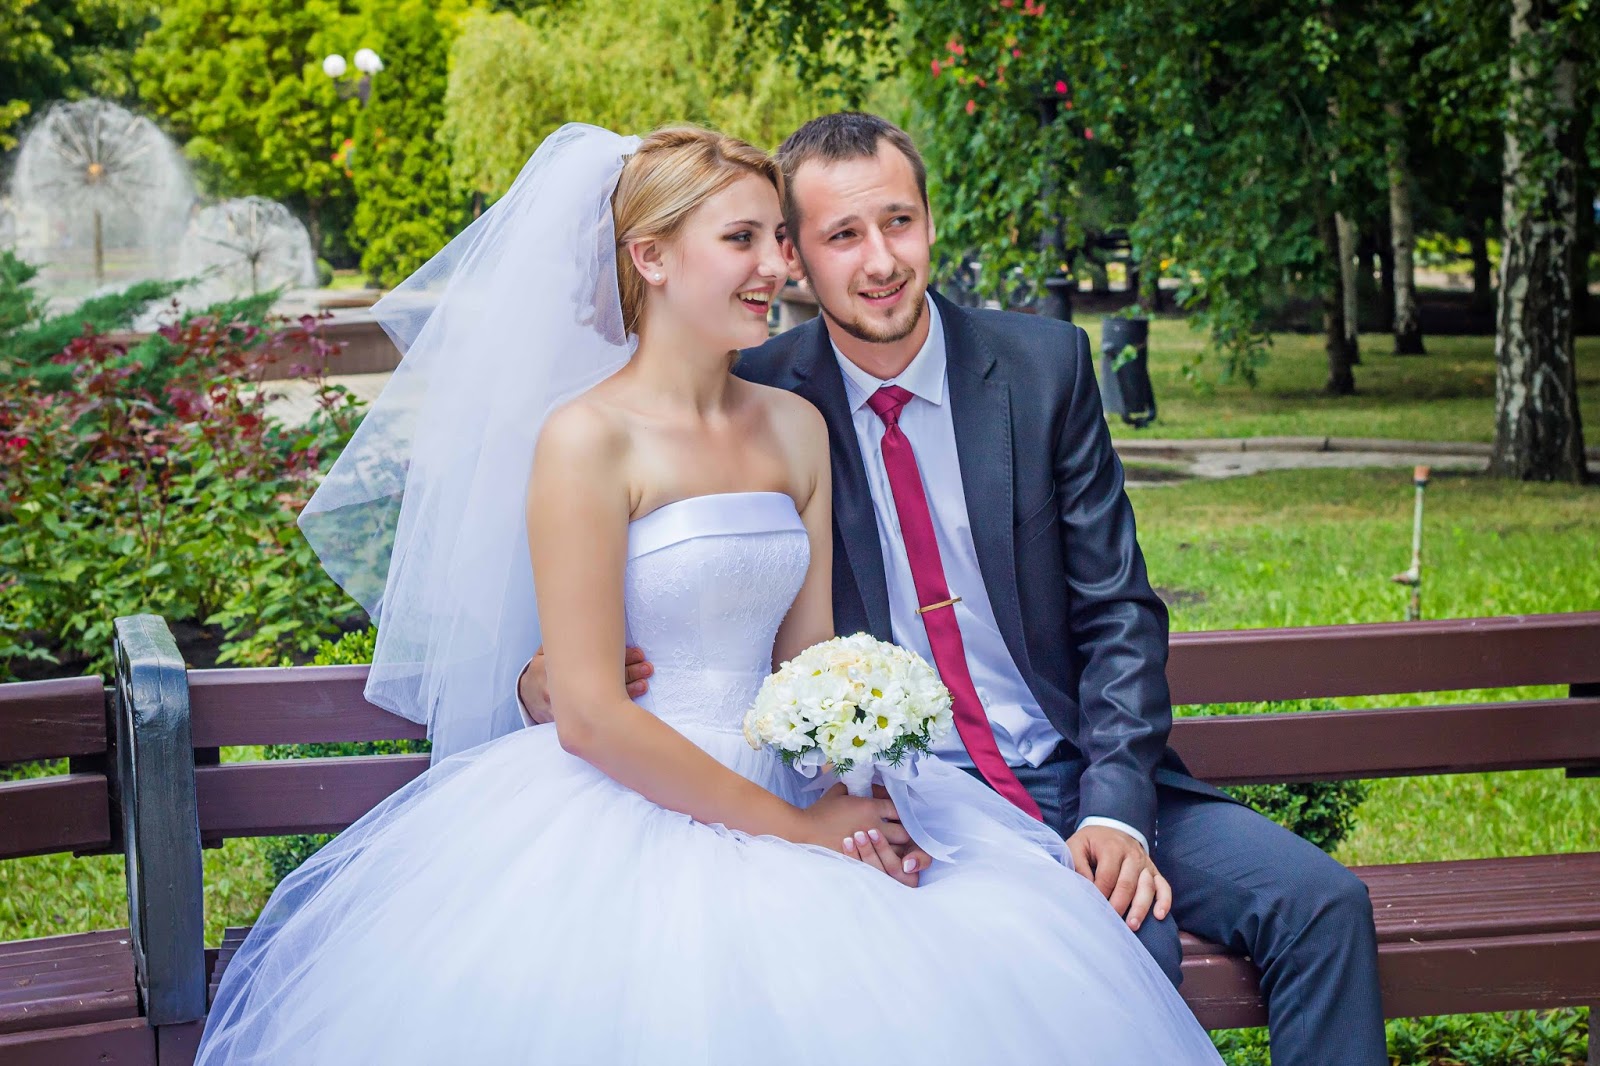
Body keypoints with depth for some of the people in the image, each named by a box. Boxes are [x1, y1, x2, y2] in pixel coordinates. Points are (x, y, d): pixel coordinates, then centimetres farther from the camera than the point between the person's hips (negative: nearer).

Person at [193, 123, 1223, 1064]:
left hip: (781, 796, 6)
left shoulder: (795, 429, 12)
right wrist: (788, 826, -11)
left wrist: (859, 809, -6)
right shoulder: (586, 439, -9)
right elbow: (590, 715, -13)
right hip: (623, 822, -6)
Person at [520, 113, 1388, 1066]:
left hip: (1079, 773, 4)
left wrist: (1116, 807, -11)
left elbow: (1118, 610, 3)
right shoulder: (761, 403, -2)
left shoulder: (1045, 364, 2)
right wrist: (549, 684, -19)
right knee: (1129, 946, -30)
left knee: (1321, 902, -15)